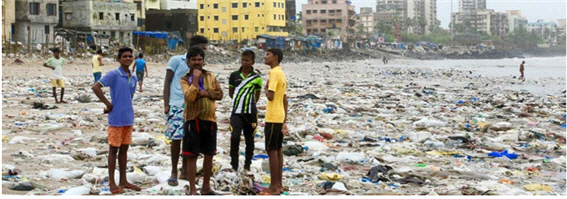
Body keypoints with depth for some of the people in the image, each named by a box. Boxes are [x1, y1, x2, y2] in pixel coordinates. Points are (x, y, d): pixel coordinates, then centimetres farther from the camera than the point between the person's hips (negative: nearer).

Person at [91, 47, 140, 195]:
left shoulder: (133, 78, 10)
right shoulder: (114, 75, -10)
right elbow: (96, 87, -16)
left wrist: (126, 109, 4)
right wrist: (108, 104, -14)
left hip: (128, 119, 6)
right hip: (116, 119, -6)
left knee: (124, 149, 13)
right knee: (114, 149, 1)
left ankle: (123, 181, 21)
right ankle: (112, 183, 8)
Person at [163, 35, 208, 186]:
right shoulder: (176, 60, 0)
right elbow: (167, 83, -1)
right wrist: (166, 104, -7)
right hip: (177, 106, -5)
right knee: (176, 139, -1)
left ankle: (184, 171, 17)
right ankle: (174, 173, 9)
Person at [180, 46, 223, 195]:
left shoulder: (210, 76, 10)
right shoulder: (184, 80, -2)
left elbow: (219, 94, 3)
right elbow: (190, 96, -18)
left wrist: (206, 93, -12)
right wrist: (195, 78, -16)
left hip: (210, 120, 4)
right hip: (193, 120, -4)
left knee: (209, 154, 11)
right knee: (192, 156, -2)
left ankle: (206, 187, 23)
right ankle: (192, 189, 5)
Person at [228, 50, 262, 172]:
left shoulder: (256, 78, 0)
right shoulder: (234, 75, 4)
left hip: (250, 113, 0)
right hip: (236, 112, 0)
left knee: (249, 140, 6)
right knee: (234, 137, -15)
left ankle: (247, 165, 17)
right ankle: (234, 165, -5)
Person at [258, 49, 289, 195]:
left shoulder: (274, 73, -15)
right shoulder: (281, 73, 14)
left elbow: (270, 96, -24)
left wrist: (265, 89, -2)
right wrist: (284, 120, 18)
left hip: (273, 118, -9)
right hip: (279, 117, 9)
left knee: (272, 151, -6)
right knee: (278, 150, 11)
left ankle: (273, 187, -4)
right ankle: (278, 184, 15)